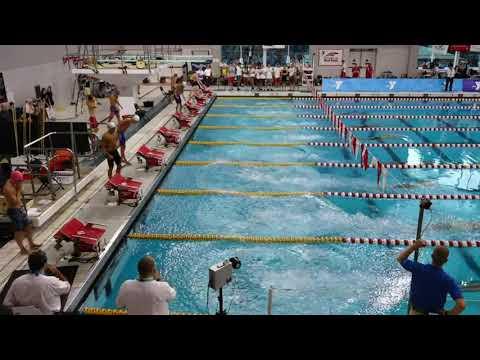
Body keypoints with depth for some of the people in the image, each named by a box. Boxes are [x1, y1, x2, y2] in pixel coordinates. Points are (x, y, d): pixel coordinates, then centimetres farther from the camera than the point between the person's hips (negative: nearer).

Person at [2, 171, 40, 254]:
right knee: (19, 230, 1)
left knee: (28, 225, 16)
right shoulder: (8, 188, -26)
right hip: (14, 211, -9)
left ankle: (31, 244, 29)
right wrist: (19, 190, -23)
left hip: (20, 208, 9)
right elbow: (15, 201, -27)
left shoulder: (12, 183, 2)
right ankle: (22, 249, 15)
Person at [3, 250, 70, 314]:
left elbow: (7, 304, -7)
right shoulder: (51, 281, -28)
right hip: (50, 313, -4)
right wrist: (57, 272, -3)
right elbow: (67, 288, -8)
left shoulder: (17, 282, -17)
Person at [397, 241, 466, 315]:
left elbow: (400, 258, -3)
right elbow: (461, 305, -30)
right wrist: (447, 313, -16)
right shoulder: (448, 280, -24)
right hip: (437, 312, 0)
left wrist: (414, 246, -3)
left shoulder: (418, 269, -22)